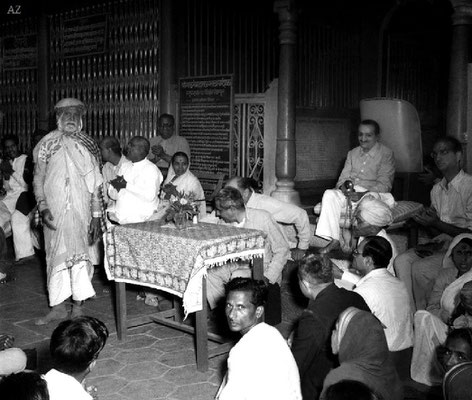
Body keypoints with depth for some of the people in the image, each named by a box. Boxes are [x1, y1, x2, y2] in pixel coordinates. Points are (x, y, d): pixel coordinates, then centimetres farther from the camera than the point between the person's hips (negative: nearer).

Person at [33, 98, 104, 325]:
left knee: (81, 256, 3)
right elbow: (38, 178, 2)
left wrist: (97, 214, -3)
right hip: (55, 212, 0)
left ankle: (78, 308, 15)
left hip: (82, 212, 0)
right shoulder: (47, 144, 2)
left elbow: (96, 183, 2)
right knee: (56, 256, 5)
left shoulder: (88, 145, 3)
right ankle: (58, 307, 16)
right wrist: (43, 207, -10)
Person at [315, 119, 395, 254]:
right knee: (329, 194, -24)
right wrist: (344, 186, -11)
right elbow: (343, 176, 15)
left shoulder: (386, 154, 1)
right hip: (349, 192, 5)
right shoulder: (352, 153, 19)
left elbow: (384, 184, -9)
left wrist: (363, 194, -25)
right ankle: (334, 240, -23)